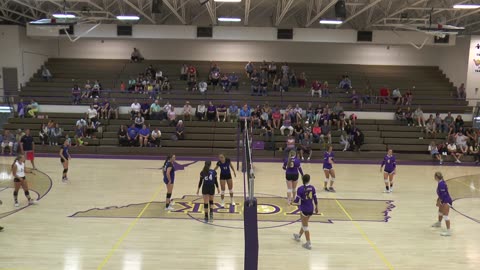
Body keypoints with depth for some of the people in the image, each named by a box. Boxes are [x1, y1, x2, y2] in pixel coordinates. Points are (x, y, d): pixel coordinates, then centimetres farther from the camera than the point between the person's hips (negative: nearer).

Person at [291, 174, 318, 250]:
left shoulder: (300, 189, -17)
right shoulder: (312, 188, -3)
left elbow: (297, 201, -16)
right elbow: (315, 199, 3)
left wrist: (293, 201, 6)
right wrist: (316, 208, 15)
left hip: (304, 209, -6)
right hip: (311, 209, 6)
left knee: (305, 226, 6)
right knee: (304, 223, 25)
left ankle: (308, 243, 7)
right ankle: (298, 236, 46)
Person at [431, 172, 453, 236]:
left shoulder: (441, 184, -25)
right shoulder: (441, 182, 5)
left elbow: (443, 194, -24)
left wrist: (439, 202, -16)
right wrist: (439, 199, 19)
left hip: (446, 201, -11)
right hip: (444, 200, 11)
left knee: (445, 215, -15)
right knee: (440, 211, 31)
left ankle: (448, 231, -16)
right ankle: (439, 223, 55)